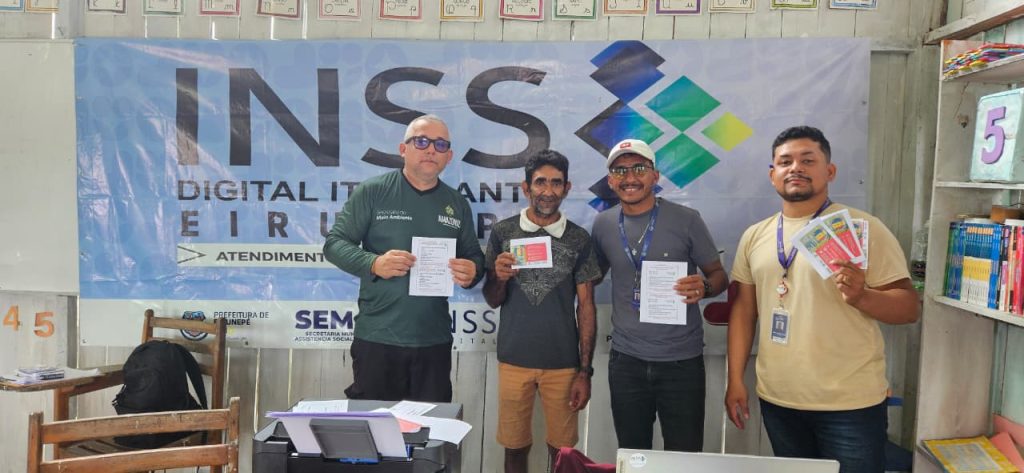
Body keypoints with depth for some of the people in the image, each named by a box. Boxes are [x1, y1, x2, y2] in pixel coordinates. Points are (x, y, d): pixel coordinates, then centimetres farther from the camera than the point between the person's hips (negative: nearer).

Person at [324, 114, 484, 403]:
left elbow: (474, 257, 15)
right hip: (378, 337, -3)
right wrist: (374, 263, -22)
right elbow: (334, 243, -4)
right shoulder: (372, 192, -3)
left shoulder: (457, 204, 9)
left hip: (435, 340, 4)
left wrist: (472, 271, -10)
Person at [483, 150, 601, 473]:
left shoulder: (579, 239, -2)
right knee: (515, 447, 12)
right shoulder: (502, 233, -2)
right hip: (513, 360, 0)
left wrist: (585, 370, -3)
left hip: (563, 363, 0)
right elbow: (492, 301, 4)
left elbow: (586, 307, 1)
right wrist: (499, 278, -19)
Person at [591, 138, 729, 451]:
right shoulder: (603, 224, 1)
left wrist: (703, 287, -23)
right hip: (626, 359, 3)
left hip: (682, 360, -3)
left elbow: (719, 275, 0)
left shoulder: (686, 220, -8)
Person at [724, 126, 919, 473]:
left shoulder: (864, 228, -7)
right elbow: (743, 311, 10)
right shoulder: (754, 236, 7)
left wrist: (861, 296, -26)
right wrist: (735, 380, 6)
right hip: (777, 400, 4)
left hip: (850, 404, -4)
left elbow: (908, 307, -6)